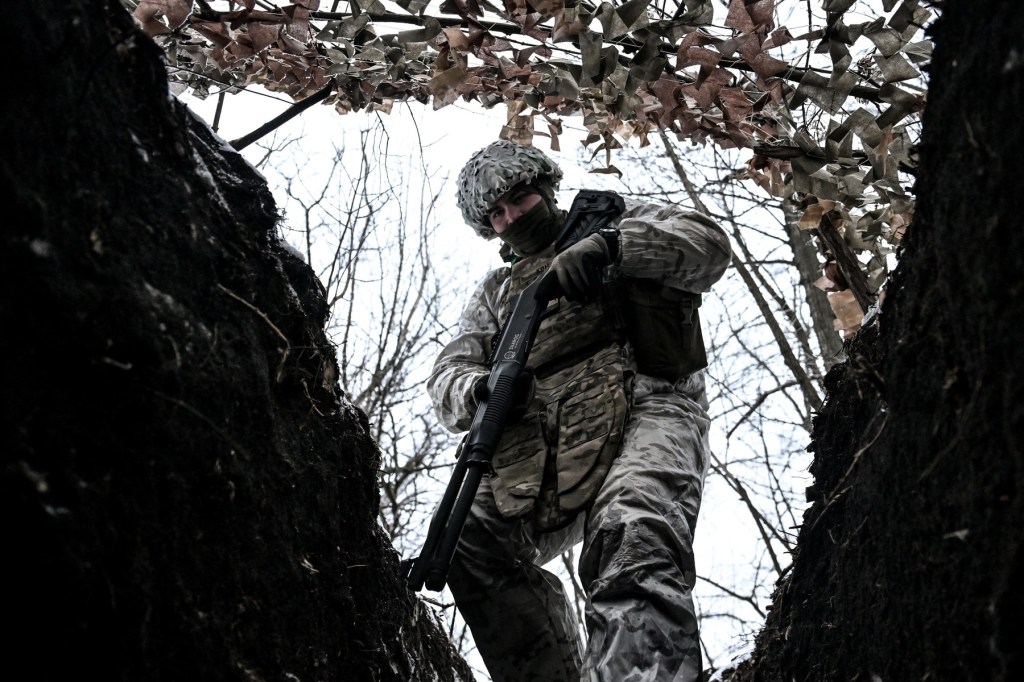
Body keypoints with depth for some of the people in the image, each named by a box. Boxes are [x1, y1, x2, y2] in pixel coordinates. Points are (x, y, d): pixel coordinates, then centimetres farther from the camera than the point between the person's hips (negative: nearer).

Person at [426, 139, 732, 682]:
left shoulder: (616, 220, 22)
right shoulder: (496, 292, 33)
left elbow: (709, 244, 3)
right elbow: (449, 373, 19)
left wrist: (609, 246, -16)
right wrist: (481, 389, -9)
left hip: (644, 405, -6)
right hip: (541, 449, 7)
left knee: (633, 542, -34)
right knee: (469, 543, -5)